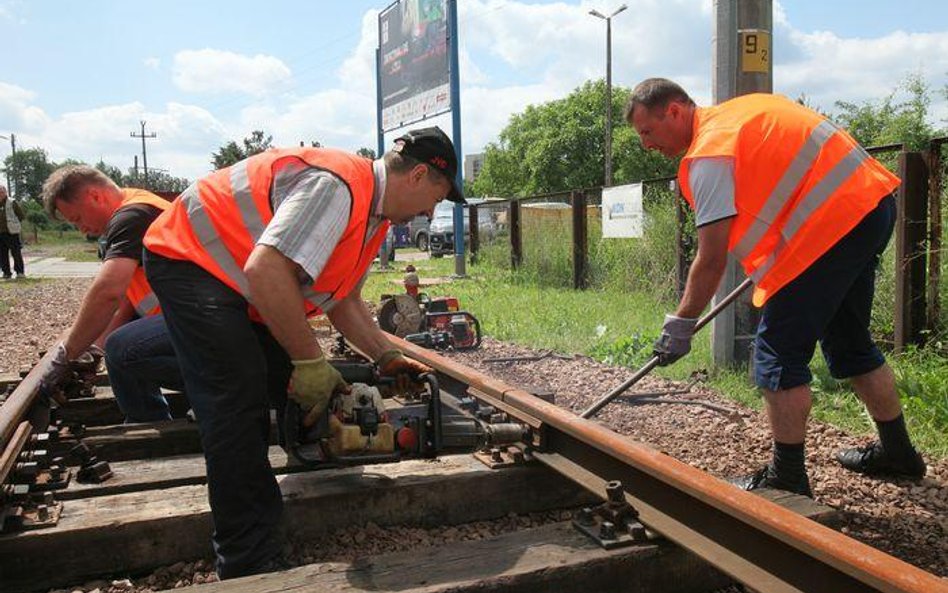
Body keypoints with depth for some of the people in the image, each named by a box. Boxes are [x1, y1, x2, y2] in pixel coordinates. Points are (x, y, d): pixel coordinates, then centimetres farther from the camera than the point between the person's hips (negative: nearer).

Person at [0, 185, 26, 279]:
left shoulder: (12, 203, -2)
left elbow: (21, 215, 3)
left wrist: (13, 224, 2)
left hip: (12, 232, -4)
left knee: (16, 253, -2)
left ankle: (20, 272, 4)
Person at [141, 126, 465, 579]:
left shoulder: (373, 212, 5)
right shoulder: (337, 185, -29)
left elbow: (342, 301, 12)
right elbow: (265, 273, -39)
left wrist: (386, 358, 4)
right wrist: (310, 360, -30)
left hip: (239, 278, 10)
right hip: (187, 258, -10)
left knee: (295, 386, 10)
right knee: (239, 406, -16)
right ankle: (249, 567, -8)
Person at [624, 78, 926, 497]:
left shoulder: (708, 154, -14)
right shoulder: (738, 112, 15)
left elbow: (712, 260, -17)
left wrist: (680, 324, -7)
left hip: (833, 222, -10)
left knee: (778, 350, -5)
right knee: (848, 341, 22)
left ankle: (788, 480, 2)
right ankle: (896, 452, 35)